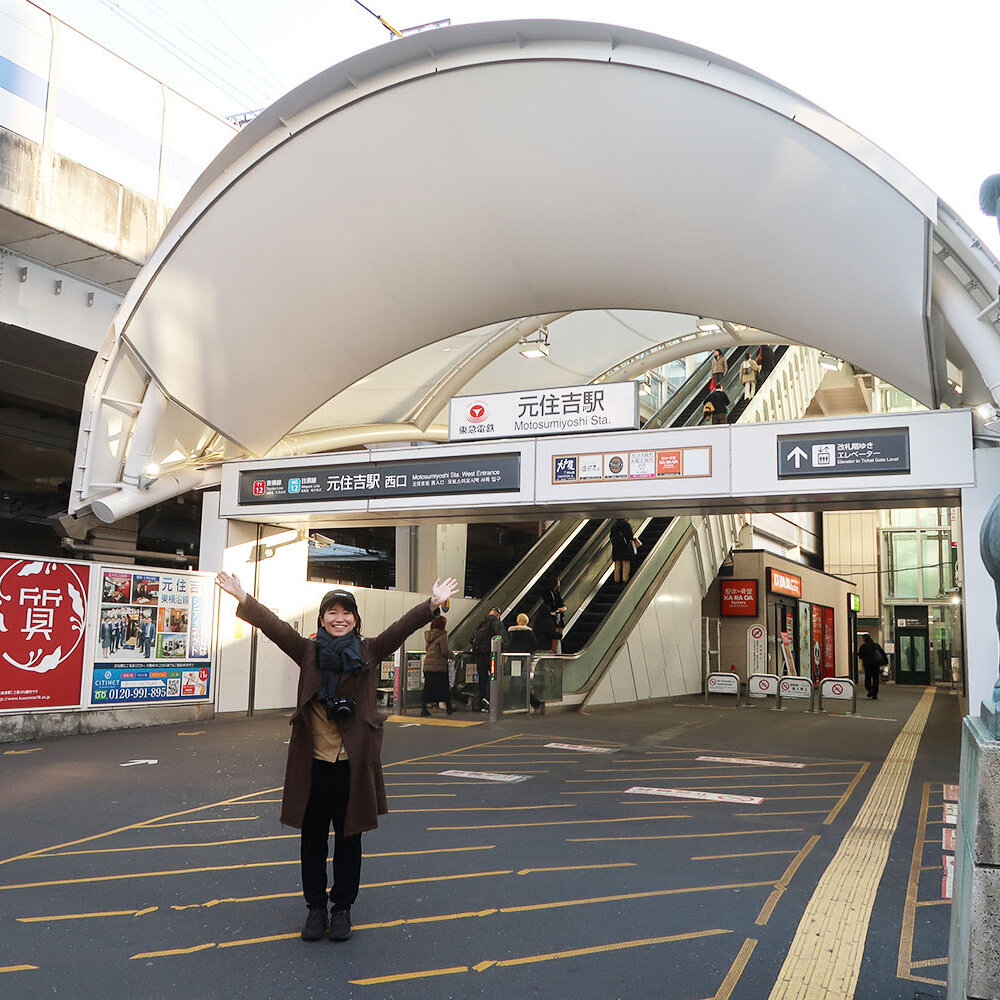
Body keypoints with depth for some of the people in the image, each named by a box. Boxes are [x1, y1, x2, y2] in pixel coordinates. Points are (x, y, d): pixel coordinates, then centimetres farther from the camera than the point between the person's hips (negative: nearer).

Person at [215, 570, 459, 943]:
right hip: (313, 762, 1)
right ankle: (315, 907, 27)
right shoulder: (308, 652, 1)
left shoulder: (369, 652, 0)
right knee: (312, 838, 11)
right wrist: (242, 598, -18)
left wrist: (432, 604, -22)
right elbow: (274, 626, -7)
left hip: (353, 762, 0)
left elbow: (402, 628, -10)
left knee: (349, 838, 11)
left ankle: (342, 908, 26)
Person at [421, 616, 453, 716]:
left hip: (427, 665, 5)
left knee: (427, 688, 7)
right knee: (444, 687, 8)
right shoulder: (442, 636, -12)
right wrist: (450, 653, 5)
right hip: (439, 666, -5)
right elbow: (445, 652, -16)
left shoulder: (428, 635, 8)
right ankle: (449, 708, 19)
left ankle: (423, 708, 1)